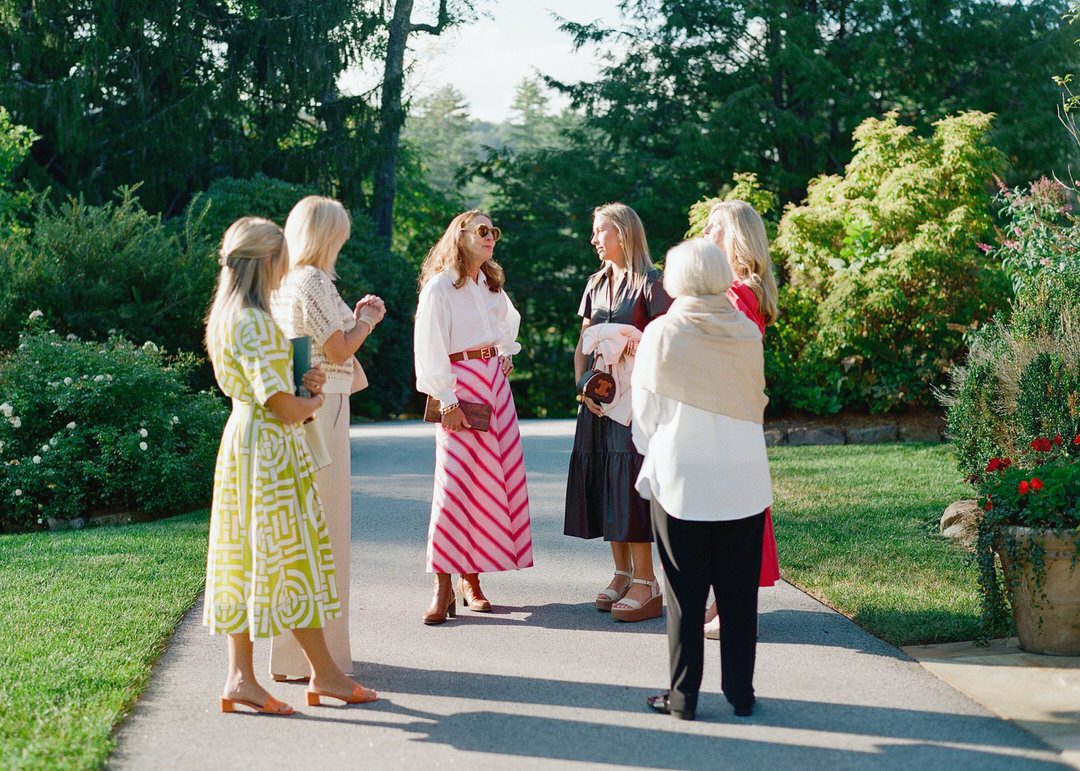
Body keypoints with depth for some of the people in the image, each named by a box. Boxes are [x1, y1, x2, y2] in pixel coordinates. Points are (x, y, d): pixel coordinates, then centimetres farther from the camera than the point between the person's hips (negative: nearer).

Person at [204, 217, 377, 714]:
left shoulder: (229, 315, 13)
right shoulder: (252, 322, -19)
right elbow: (283, 406, -20)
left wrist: (304, 384, 5)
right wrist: (314, 401, 0)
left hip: (245, 436, 10)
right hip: (269, 446, -10)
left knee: (247, 556, 8)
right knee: (292, 556, 0)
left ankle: (241, 676, 9)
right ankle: (324, 672, 11)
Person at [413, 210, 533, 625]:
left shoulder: (492, 284, 13)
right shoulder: (439, 287, -8)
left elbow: (510, 322, 34)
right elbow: (429, 350, -13)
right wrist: (446, 401, -17)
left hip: (496, 385, 7)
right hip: (461, 390, -7)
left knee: (498, 481, 4)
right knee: (455, 482, -11)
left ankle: (472, 577, 13)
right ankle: (443, 587, -7)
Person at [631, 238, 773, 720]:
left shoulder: (662, 334, -9)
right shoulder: (747, 333, 0)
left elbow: (646, 412, -2)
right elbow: (757, 401, 12)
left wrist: (652, 453, 15)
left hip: (680, 478, -2)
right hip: (744, 479, 3)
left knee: (685, 592, 6)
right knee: (738, 590, 10)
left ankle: (684, 695, 11)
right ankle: (741, 693, 16)